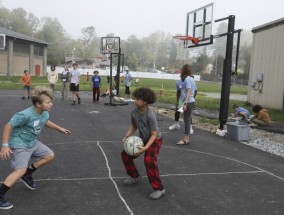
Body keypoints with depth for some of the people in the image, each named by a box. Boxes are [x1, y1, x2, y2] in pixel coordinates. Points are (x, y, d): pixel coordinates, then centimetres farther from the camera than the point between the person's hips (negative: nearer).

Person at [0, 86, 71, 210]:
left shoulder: (45, 113, -7)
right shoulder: (25, 115, -32)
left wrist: (60, 129, 23)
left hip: (32, 143, 9)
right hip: (19, 145, -8)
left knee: (50, 155, 11)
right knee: (21, 170, -23)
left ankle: (27, 175, 24)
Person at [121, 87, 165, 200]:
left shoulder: (150, 115, -31)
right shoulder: (134, 112, -13)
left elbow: (154, 134, -26)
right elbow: (133, 126, 5)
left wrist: (145, 148, -36)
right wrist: (127, 136, -12)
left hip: (155, 140, -7)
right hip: (143, 139, 8)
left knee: (149, 161, -29)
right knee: (125, 154, 7)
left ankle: (159, 189, -13)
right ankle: (135, 176, 29)